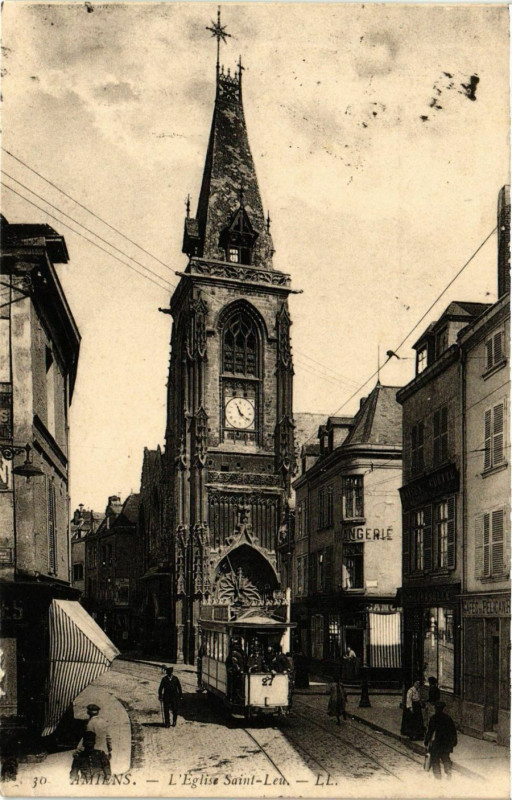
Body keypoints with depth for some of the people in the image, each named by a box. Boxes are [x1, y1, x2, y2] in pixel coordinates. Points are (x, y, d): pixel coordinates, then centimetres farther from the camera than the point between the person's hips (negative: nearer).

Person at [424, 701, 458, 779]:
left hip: (436, 743, -4)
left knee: (435, 759, 11)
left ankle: (437, 776, 13)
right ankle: (448, 773, 21)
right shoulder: (448, 718, -2)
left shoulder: (433, 718, -15)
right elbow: (454, 731, 5)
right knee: (446, 758, 22)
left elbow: (430, 732, -15)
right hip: (447, 743, 4)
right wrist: (454, 742, 16)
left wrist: (426, 742, -6)